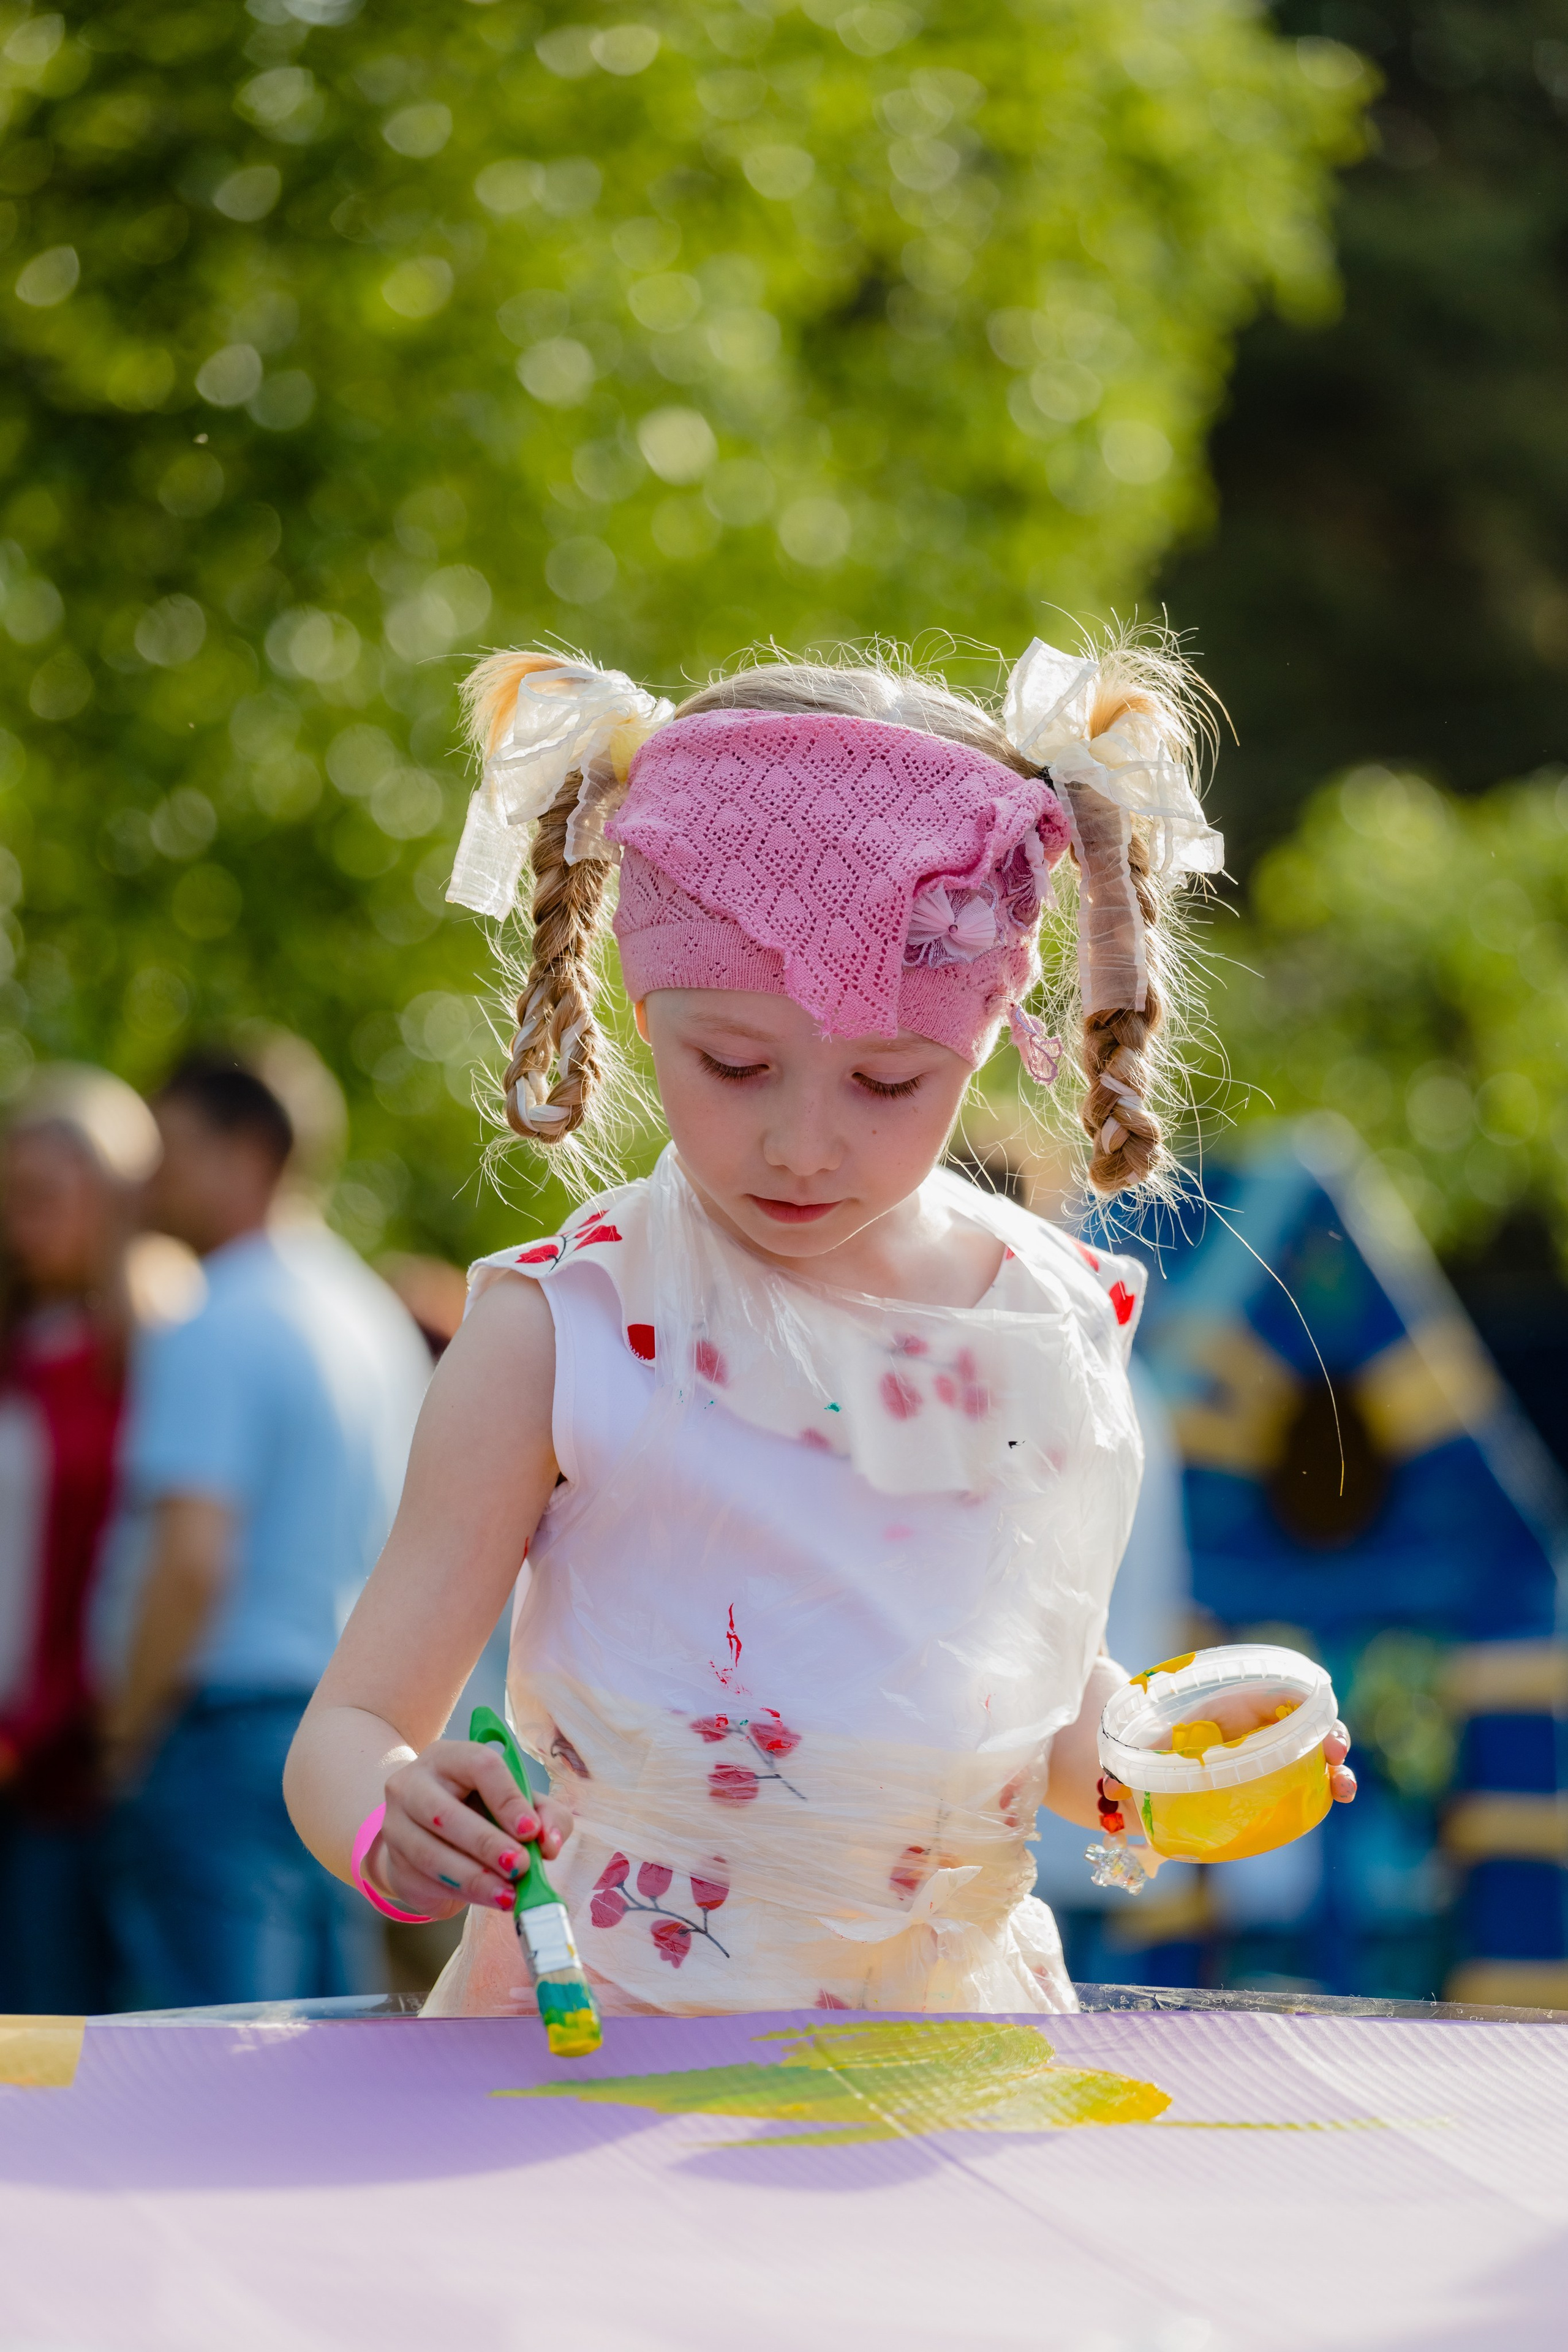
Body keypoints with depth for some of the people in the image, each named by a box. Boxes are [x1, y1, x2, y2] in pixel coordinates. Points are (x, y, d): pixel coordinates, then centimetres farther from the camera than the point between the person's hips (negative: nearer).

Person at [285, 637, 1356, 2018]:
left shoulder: (1062, 1326, 6)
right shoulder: (563, 1338, -6)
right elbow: (351, 1729, -5)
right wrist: (390, 1816, -27)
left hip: (949, 2031, 5)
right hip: (599, 2047, -5)